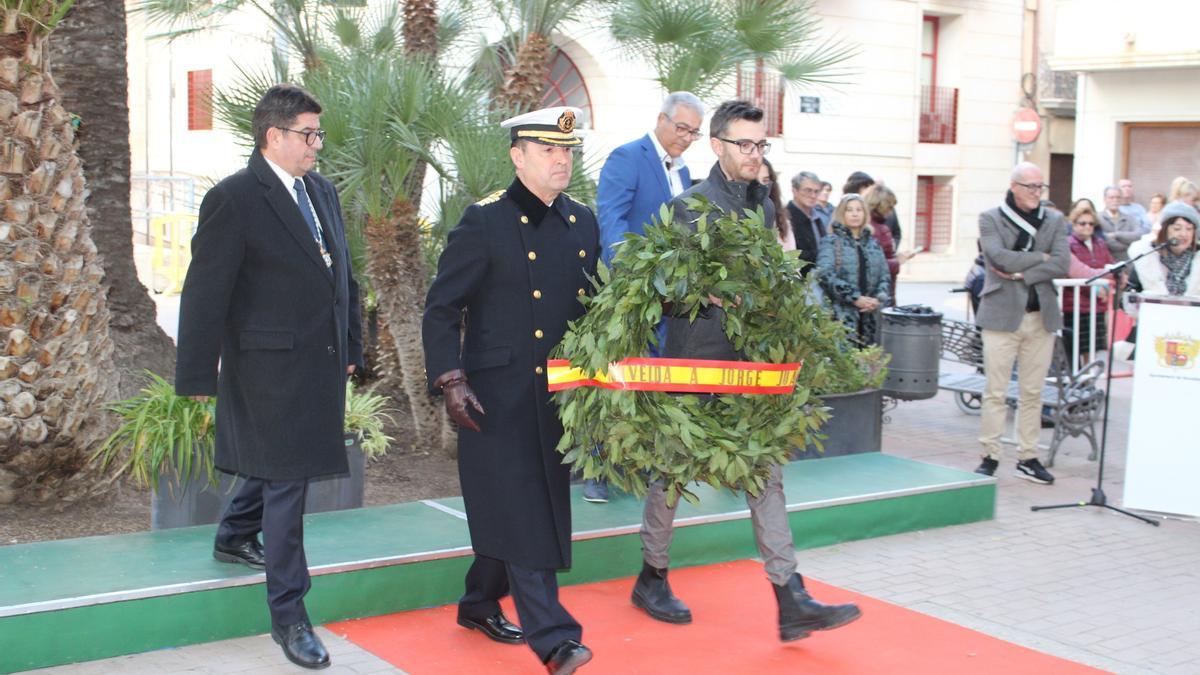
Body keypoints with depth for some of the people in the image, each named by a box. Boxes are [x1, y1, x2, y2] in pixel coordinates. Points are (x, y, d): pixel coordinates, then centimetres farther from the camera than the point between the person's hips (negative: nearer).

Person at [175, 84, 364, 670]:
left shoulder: (322, 192, 11)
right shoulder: (233, 199, -13)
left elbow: (343, 275, 17)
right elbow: (205, 292, -12)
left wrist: (350, 347, 17)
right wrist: (198, 374, -11)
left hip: (321, 362, 8)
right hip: (272, 365, -7)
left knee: (273, 464, 22)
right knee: (285, 483, -4)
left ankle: (234, 538, 48)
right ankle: (288, 615, 6)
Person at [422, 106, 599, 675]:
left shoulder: (583, 223, 10)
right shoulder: (485, 221, -7)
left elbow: (595, 306, 17)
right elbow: (441, 309, -7)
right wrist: (450, 381, -16)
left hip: (560, 394, 6)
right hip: (498, 394, -6)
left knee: (543, 503, 14)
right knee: (520, 512, -7)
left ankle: (480, 603, 32)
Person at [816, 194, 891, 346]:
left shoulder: (873, 243, 20)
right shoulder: (831, 242, 3)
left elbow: (885, 276, 16)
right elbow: (826, 275, -10)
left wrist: (879, 298, -5)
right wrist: (855, 298, -14)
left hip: (871, 315, 5)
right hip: (842, 315, -5)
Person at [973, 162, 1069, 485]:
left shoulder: (1054, 220, 10)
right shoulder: (990, 219, 2)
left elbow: (1063, 264, -3)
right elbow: (1000, 257, -15)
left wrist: (1021, 273, -11)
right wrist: (1040, 257, -7)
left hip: (1041, 316, 3)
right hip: (1002, 314, -3)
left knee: (1032, 393, 7)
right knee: (995, 392, -2)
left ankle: (1028, 458, 15)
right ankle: (990, 457, 6)